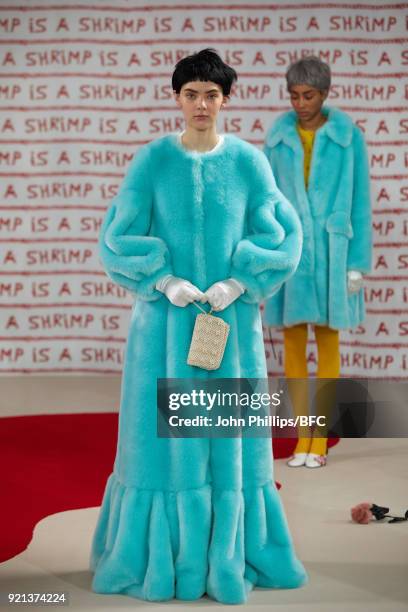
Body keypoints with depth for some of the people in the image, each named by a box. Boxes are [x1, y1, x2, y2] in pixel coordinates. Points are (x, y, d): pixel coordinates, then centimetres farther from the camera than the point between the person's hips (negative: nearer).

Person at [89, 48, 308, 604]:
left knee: (229, 431, 6)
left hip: (233, 319, 1)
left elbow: (281, 233, 0)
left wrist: (238, 283, -12)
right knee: (165, 430, 3)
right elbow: (118, 235, -2)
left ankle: (228, 555, 19)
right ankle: (161, 556, 16)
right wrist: (165, 281, -14)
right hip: (167, 319, -1)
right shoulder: (151, 160, 0)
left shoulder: (248, 160, 2)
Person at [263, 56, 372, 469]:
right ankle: (302, 437, 14)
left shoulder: (349, 137, -3)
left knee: (327, 340, 3)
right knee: (293, 341, 4)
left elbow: (359, 202, -2)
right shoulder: (277, 138, 4)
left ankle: (320, 437, 13)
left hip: (331, 250, -2)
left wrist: (357, 263, -6)